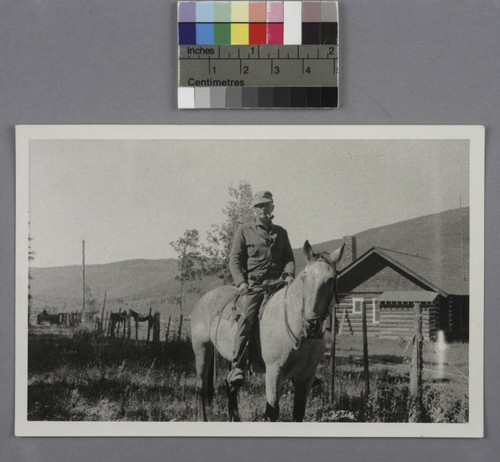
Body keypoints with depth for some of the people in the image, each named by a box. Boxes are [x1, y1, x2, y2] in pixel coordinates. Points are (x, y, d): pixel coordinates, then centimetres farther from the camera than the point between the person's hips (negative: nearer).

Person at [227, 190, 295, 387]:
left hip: (277, 282, 4)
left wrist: (289, 274, -3)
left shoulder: (280, 232, 21)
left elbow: (289, 258, 19)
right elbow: (234, 260, 4)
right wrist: (241, 283, -10)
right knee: (248, 317, -23)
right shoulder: (244, 231, 10)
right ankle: (237, 367, -26)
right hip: (253, 283, -4)